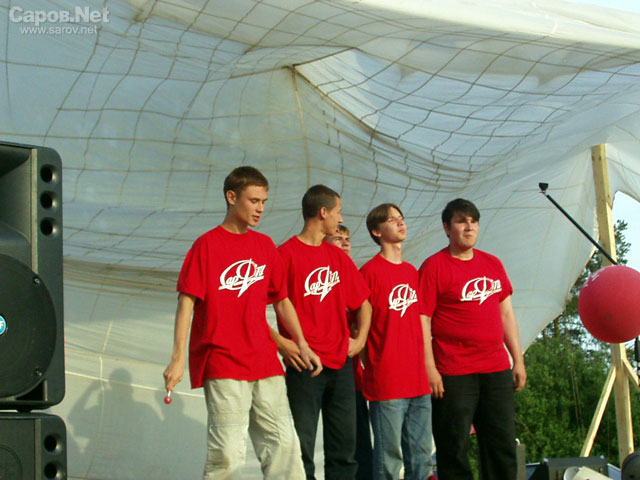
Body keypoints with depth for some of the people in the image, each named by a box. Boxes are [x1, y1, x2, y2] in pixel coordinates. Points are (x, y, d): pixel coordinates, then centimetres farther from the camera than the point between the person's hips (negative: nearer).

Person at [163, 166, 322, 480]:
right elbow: (187, 302, -7)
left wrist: (302, 344, 9)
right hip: (222, 365, -5)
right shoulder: (208, 244, -3)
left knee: (282, 444, 4)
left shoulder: (264, 245, 13)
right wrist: (178, 358, -13)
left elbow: (281, 300, 19)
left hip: (265, 363, 5)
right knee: (228, 453, -9)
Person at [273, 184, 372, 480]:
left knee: (344, 445, 9)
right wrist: (285, 345, -16)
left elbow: (363, 302, 22)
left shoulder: (338, 256, 13)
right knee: (303, 446, -2)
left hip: (341, 364, 6)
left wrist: (360, 339, 9)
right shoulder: (287, 254, -7)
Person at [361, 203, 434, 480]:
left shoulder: (412, 271, 14)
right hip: (386, 383, -7)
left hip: (418, 381, 7)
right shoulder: (370, 271, -6)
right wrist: (371, 365, -6)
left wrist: (426, 366, 14)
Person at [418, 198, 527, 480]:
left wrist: (518, 360, 14)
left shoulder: (492, 264, 14)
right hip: (453, 374, -6)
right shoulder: (434, 266, -4)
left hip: (497, 370, 6)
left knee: (503, 447, 8)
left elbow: (506, 314, 18)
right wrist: (430, 369, -14)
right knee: (454, 449, -1)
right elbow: (422, 321, -8)